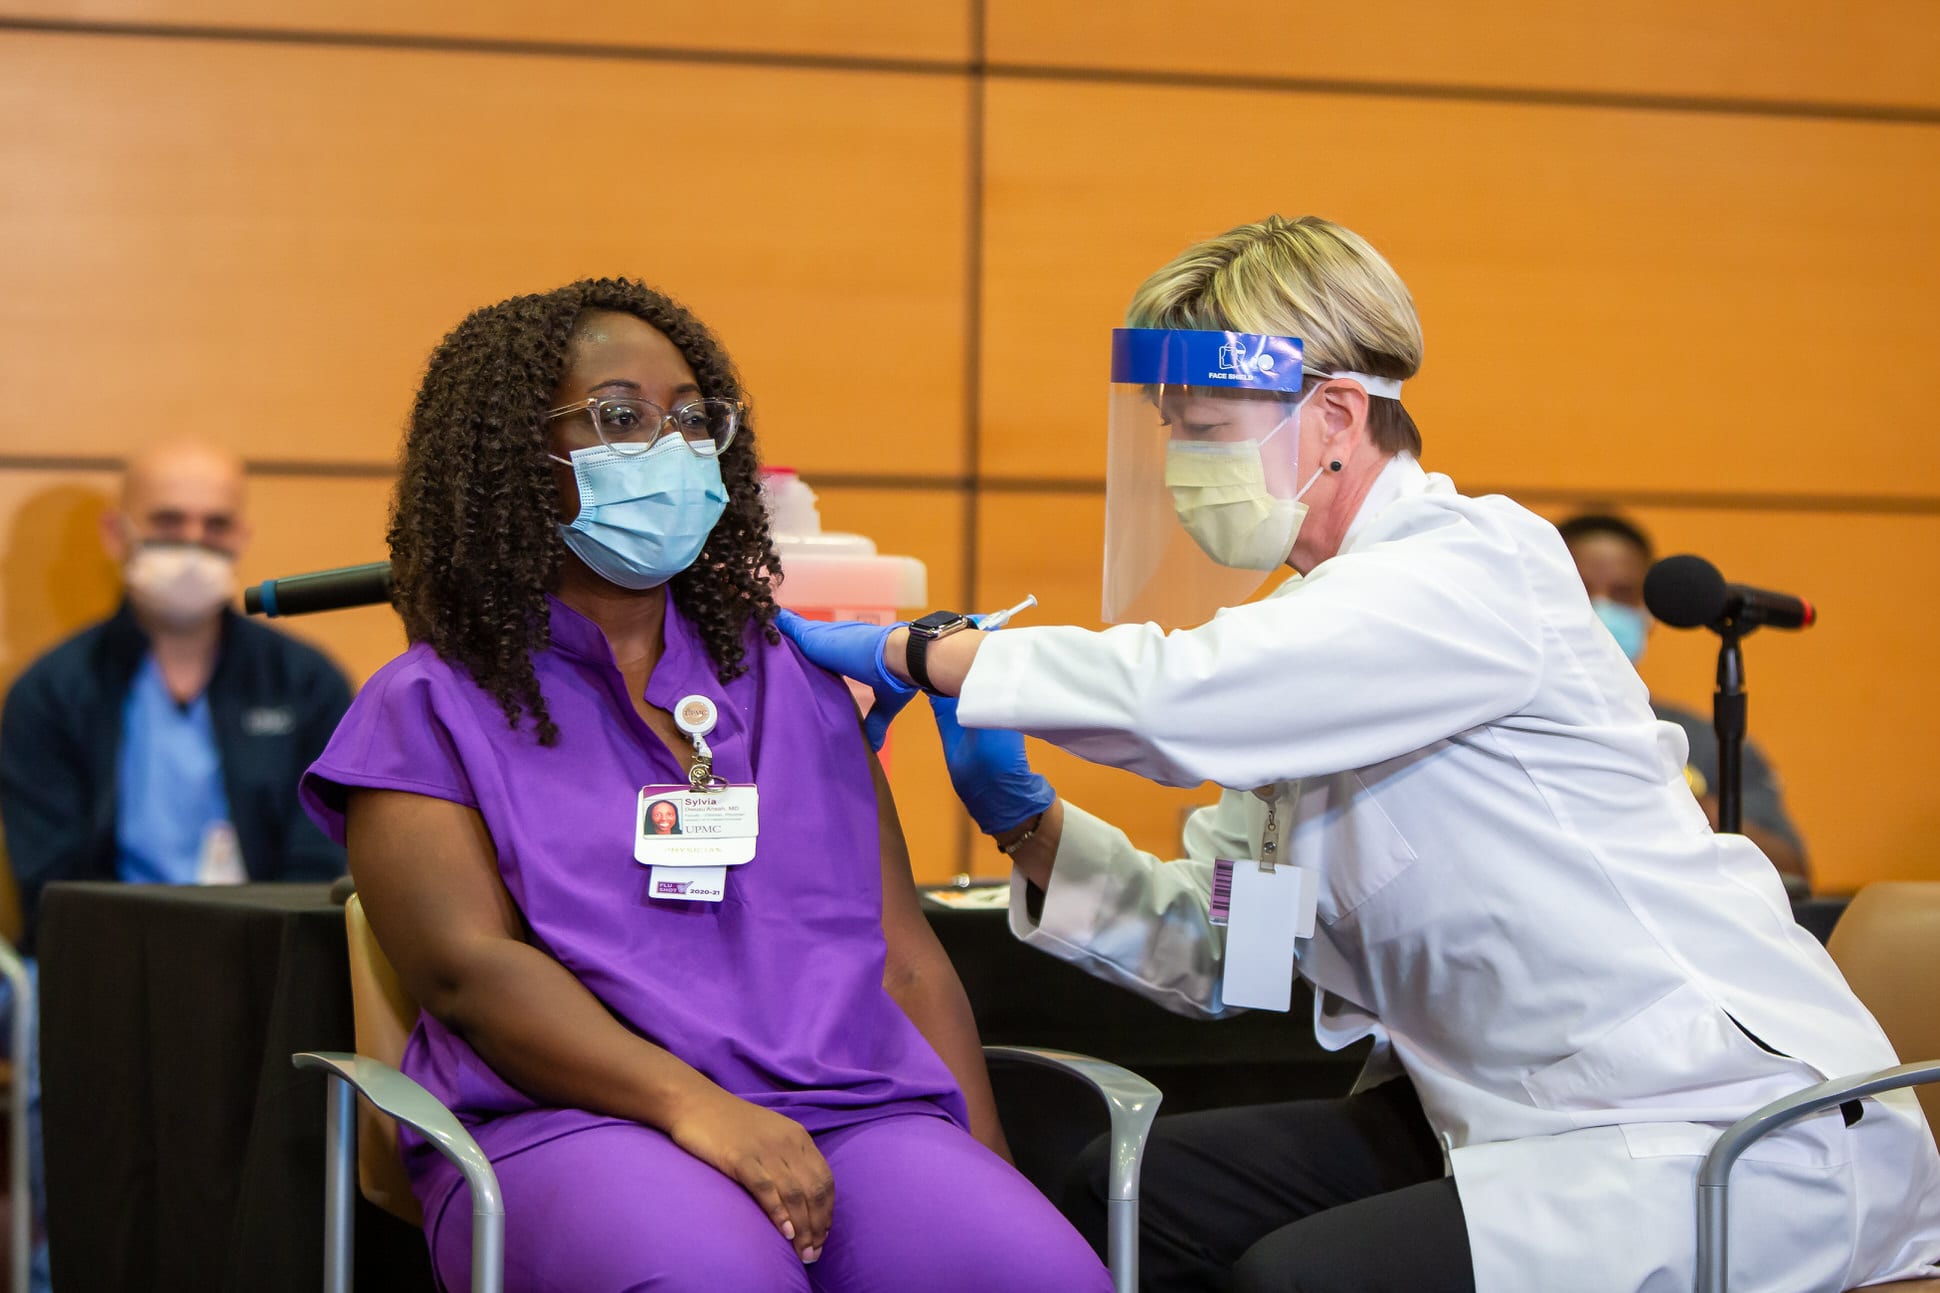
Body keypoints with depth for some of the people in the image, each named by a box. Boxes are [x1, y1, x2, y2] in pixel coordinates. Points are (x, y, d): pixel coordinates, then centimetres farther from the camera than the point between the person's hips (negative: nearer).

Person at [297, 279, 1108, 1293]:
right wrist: (692, 1104, -20)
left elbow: (904, 953, 19)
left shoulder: (792, 681, 24)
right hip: (573, 1123, -3)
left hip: (848, 1108, 4)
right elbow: (465, 964, -5)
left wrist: (988, 1170, 3)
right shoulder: (431, 708, 11)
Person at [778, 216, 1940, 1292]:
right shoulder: (1325, 617, 12)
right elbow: (1221, 947, 11)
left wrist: (924, 651, -17)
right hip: (1519, 1111, 10)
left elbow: (1184, 694, -30)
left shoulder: (1477, 567, -16)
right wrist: (1029, 826, -3)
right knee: (1136, 1187, 4)